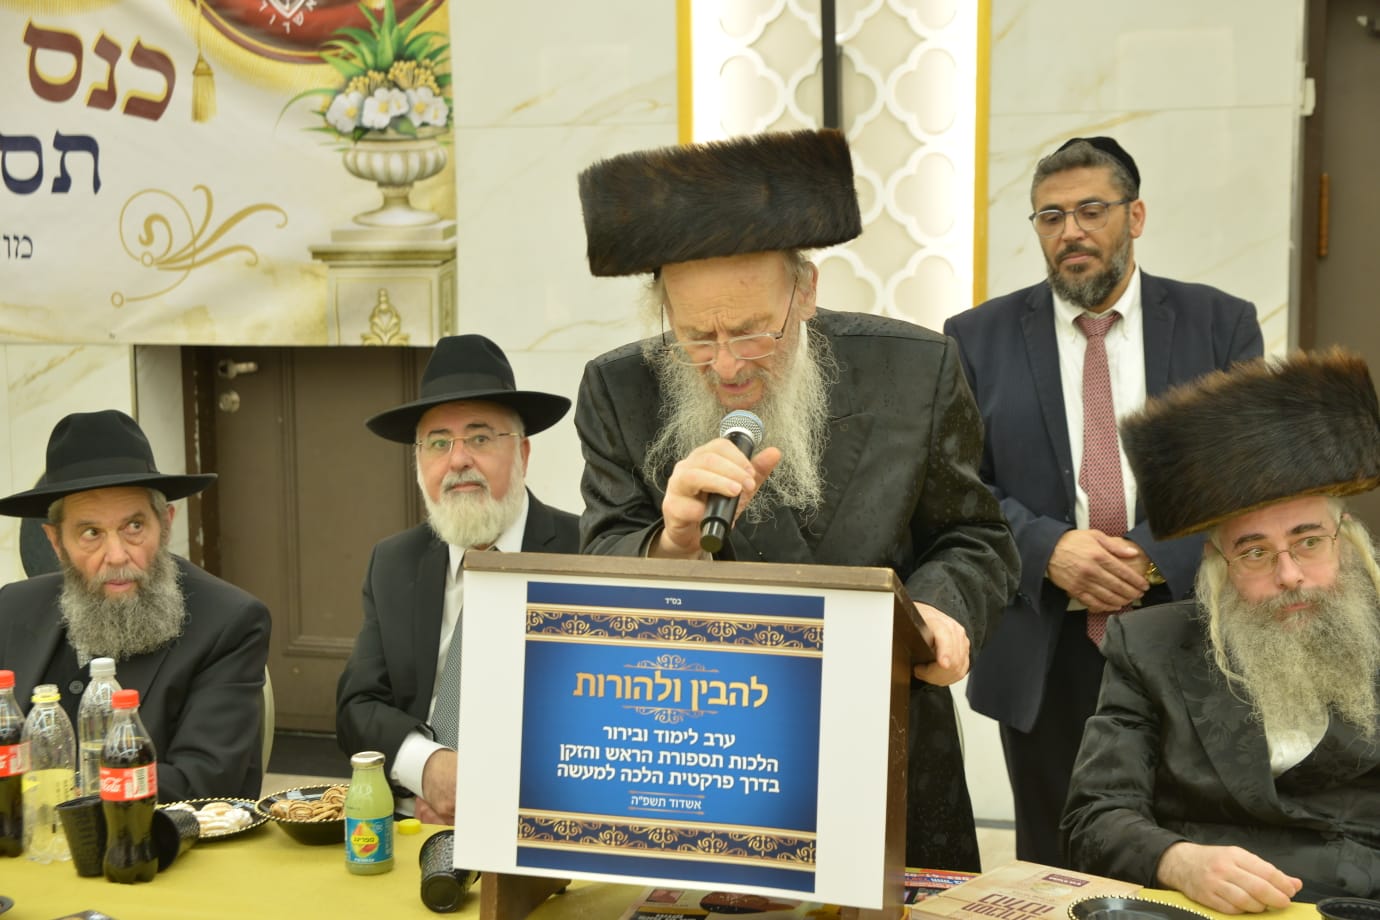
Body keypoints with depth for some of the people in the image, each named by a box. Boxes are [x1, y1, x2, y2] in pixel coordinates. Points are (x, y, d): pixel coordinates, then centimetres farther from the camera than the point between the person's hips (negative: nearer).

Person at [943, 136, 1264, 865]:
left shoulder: (1220, 325, 5)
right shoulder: (978, 339, 5)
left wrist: (1156, 557, -15)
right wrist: (1049, 548, -16)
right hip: (1043, 653, 0)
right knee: (1053, 866, 12)